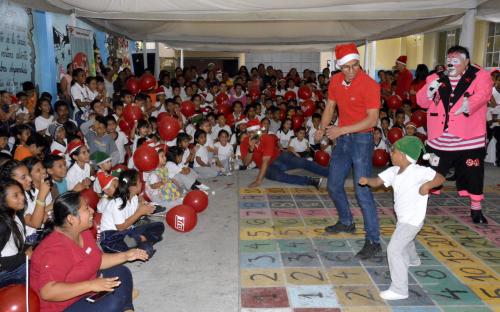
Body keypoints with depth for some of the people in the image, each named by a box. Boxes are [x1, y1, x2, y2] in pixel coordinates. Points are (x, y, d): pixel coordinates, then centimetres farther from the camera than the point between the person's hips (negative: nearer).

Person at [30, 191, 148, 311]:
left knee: (122, 273, 5)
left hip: (84, 290, 10)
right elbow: (48, 292, -38)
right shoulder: (55, 249, -30)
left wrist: (125, 255, 1)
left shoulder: (84, 233, -1)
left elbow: (98, 260, 12)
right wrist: (90, 285, -39)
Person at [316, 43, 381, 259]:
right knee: (333, 185, 17)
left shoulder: (369, 85, -18)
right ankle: (346, 223, 39)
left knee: (362, 192, -11)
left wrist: (342, 130, -27)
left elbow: (372, 119, -21)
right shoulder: (335, 81, 2)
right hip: (342, 138, 7)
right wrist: (323, 128, -6)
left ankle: (373, 242, -2)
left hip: (362, 139, -7)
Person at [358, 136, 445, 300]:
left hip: (412, 221, -9)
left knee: (394, 249, -16)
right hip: (403, 218, 10)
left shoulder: (419, 171, -24)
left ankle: (399, 290, -8)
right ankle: (412, 260, 70)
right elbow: (377, 181, -3)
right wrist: (367, 180, -24)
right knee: (405, 240, 36)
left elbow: (441, 178, -24)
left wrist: (428, 184, -42)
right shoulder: (393, 171, -2)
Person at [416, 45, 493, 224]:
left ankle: (476, 209, 25)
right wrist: (429, 90, -16)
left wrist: (469, 104, -38)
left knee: (473, 175, 8)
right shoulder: (436, 78, 9)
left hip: (469, 139, -2)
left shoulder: (480, 76, 0)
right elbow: (422, 102, 5)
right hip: (439, 140, 2)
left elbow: (483, 93, -18)